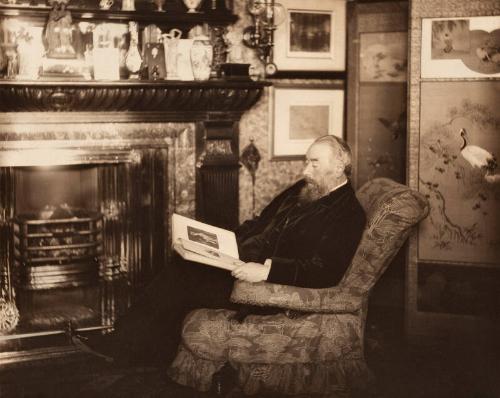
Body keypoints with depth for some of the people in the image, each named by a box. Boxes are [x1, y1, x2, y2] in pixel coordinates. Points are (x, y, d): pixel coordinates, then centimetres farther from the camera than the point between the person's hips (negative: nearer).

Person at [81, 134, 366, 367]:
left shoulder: (348, 215, -10)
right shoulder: (302, 191, 17)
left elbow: (324, 272, -22)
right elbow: (258, 225, 24)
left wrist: (266, 270, -29)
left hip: (273, 287, -9)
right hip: (244, 264, 9)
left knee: (182, 284, -17)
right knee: (179, 271, -11)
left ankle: (123, 350, -8)